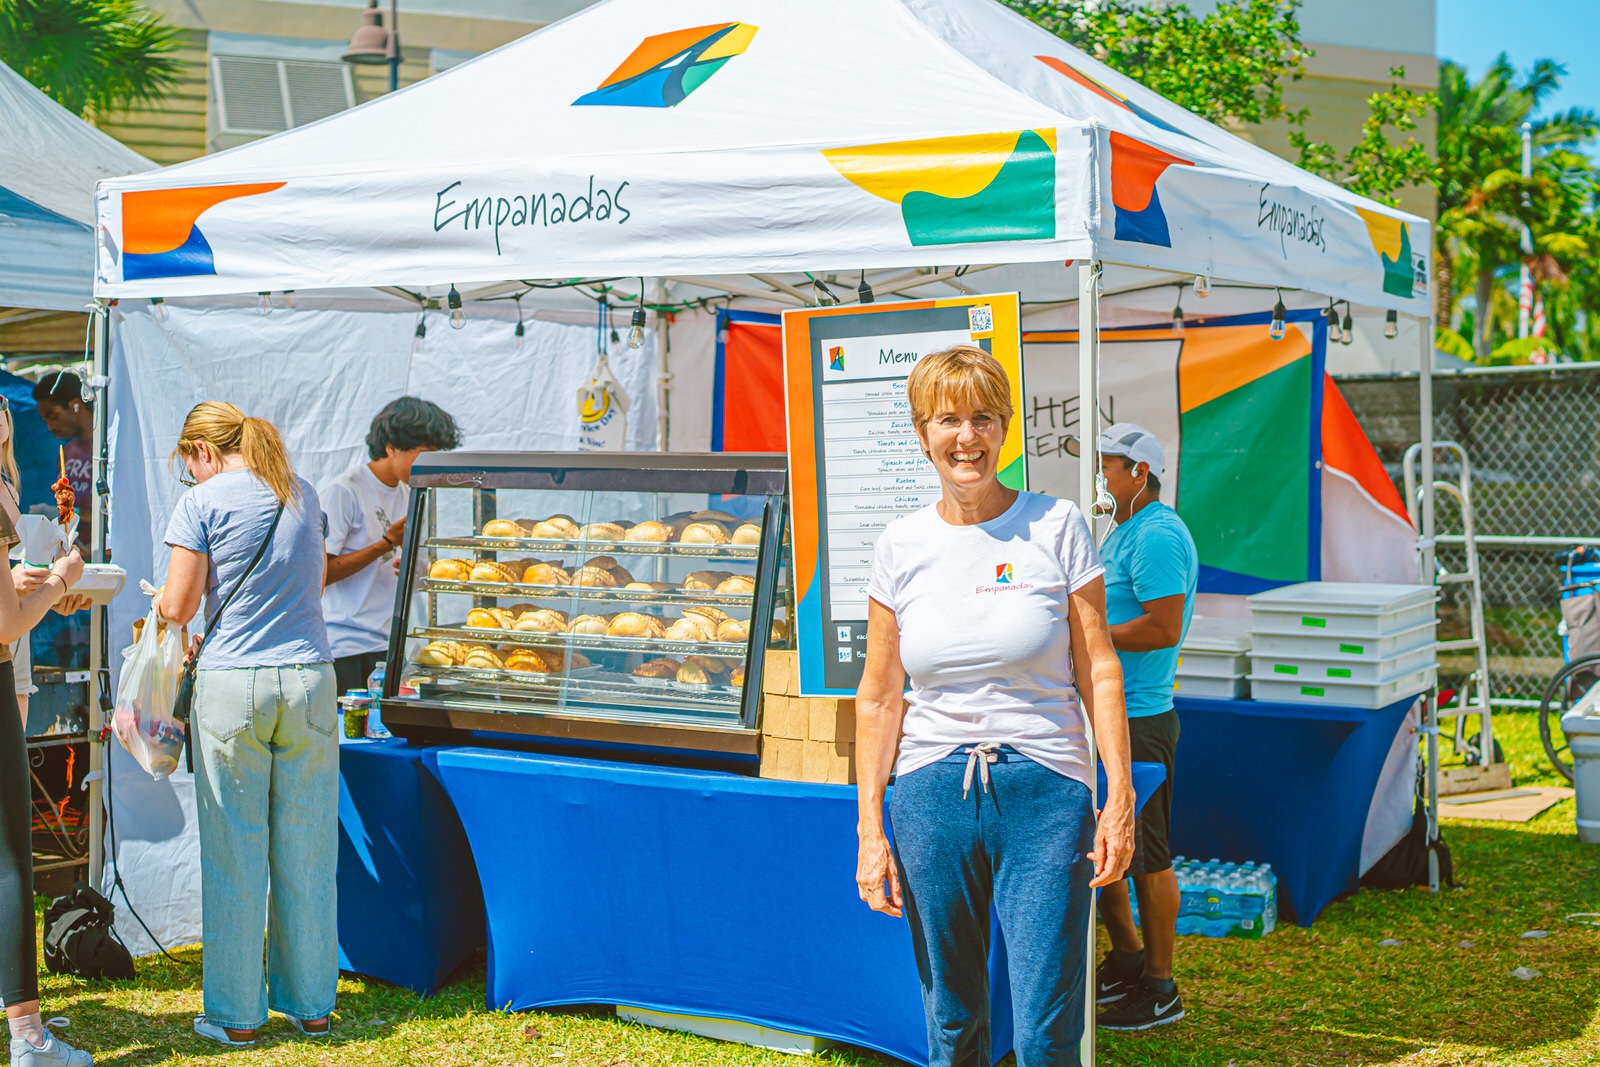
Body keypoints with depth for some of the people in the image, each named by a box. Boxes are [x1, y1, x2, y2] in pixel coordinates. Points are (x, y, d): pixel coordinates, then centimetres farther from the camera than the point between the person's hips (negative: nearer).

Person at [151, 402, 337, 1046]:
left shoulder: (204, 502, -3)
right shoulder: (302, 495, 13)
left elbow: (178, 608, -5)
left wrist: (160, 601, 17)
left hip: (232, 684, -4)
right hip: (309, 679, 4)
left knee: (234, 854, 4)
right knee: (307, 853, 9)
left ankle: (236, 1015, 12)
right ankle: (312, 1004, 18)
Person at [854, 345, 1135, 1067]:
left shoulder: (1057, 527, -1)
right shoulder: (902, 546, 4)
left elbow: (1098, 669, 0)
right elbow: (878, 696, 7)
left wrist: (1120, 798, -5)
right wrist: (870, 829, 3)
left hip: (1044, 791, -2)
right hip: (930, 793, 2)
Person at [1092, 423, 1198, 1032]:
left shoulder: (1158, 536, -15)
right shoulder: (1121, 534, 17)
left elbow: (1164, 627, -22)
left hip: (1139, 721, -10)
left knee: (1145, 856, -1)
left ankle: (1159, 989, 10)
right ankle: (1127, 958, 31)